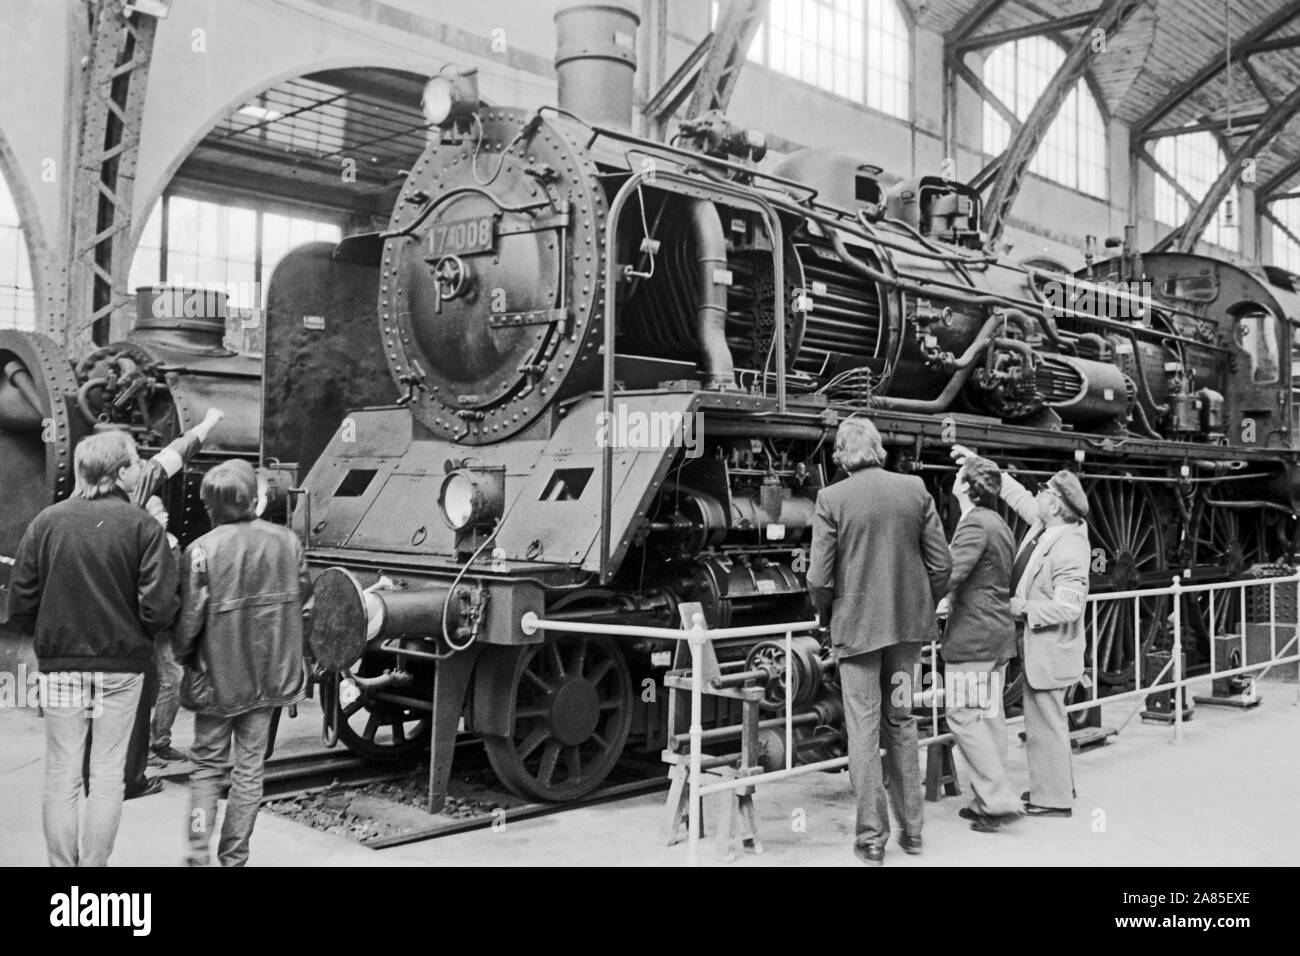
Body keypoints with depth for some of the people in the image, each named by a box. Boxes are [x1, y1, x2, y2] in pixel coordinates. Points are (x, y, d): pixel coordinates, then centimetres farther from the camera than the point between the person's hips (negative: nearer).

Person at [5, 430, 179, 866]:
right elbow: (158, 608, -14)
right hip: (121, 665, -2)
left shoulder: (46, 522, -2)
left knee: (61, 773, 11)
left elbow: (20, 603, -1)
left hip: (60, 661, 2)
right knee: (108, 772, 9)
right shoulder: (143, 527, -9)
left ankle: (62, 864, 17)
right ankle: (94, 863, 13)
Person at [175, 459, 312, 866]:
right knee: (249, 767, 14)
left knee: (207, 765, 15)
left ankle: (199, 853, 7)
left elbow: (189, 619, -13)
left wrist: (183, 657, 7)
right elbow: (305, 608, 2)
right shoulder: (286, 542, -4)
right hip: (270, 677, 3)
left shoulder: (202, 550, -15)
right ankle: (234, 856, 20)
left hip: (218, 679, -3)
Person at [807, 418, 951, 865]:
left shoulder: (831, 498, -11)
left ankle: (872, 837, 8)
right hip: (908, 625, 4)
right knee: (901, 723, 16)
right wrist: (925, 606, 15)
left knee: (864, 730, 4)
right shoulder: (915, 489, -1)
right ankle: (911, 828, 24)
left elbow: (819, 577, -11)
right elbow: (940, 563, 0)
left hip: (856, 626, -4)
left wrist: (826, 614, 7)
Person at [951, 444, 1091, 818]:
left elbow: (1068, 607, -27)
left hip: (1049, 648, -10)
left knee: (1045, 721, -1)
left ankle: (1054, 799, 10)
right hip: (1037, 645, 10)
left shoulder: (1069, 549, -24)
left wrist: (1023, 608, -19)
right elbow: (1017, 495, 17)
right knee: (1045, 718, 21)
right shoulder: (1044, 524, 3)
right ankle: (1057, 784, 35)